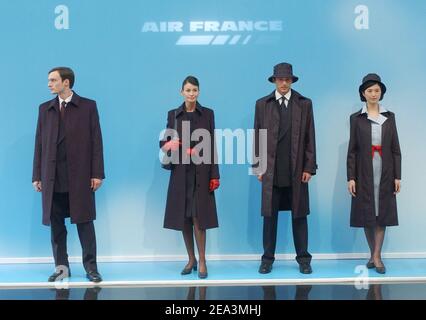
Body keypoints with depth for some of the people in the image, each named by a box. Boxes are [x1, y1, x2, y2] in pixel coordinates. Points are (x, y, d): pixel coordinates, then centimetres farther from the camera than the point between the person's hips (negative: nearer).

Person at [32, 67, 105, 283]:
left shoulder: (88, 106, 3)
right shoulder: (45, 109, 12)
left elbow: (96, 141, -1)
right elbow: (39, 143, 10)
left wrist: (97, 173, -7)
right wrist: (37, 175, 5)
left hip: (80, 176, -3)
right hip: (53, 178, 3)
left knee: (84, 222, 1)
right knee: (56, 224, 7)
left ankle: (90, 267, 10)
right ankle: (61, 267, 18)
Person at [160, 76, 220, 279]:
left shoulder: (208, 114, 3)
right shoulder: (173, 114, 7)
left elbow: (212, 146, 1)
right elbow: (164, 142, 7)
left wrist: (215, 175, -4)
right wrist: (185, 151, -13)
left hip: (201, 172, -2)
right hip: (180, 172, 2)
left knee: (198, 216, -7)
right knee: (183, 217, 4)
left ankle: (202, 261, 3)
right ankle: (191, 259, 16)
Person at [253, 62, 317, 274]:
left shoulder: (304, 104, 5)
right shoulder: (262, 104, 6)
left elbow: (310, 137, 3)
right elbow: (257, 137, 6)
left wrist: (309, 167, -3)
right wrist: (258, 167, 1)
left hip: (297, 170, 0)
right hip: (271, 170, 0)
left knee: (299, 215, 7)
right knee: (269, 215, 5)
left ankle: (303, 259, 16)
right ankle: (267, 259, 15)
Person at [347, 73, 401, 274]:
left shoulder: (389, 117, 6)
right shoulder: (356, 118, 1)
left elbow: (395, 148, 5)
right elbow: (352, 150, 0)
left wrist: (397, 176, 0)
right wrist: (351, 177, -6)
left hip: (385, 173, 1)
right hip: (364, 173, -1)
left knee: (382, 213, 1)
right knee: (367, 214, 4)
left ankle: (376, 256, 5)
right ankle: (374, 254, 17)